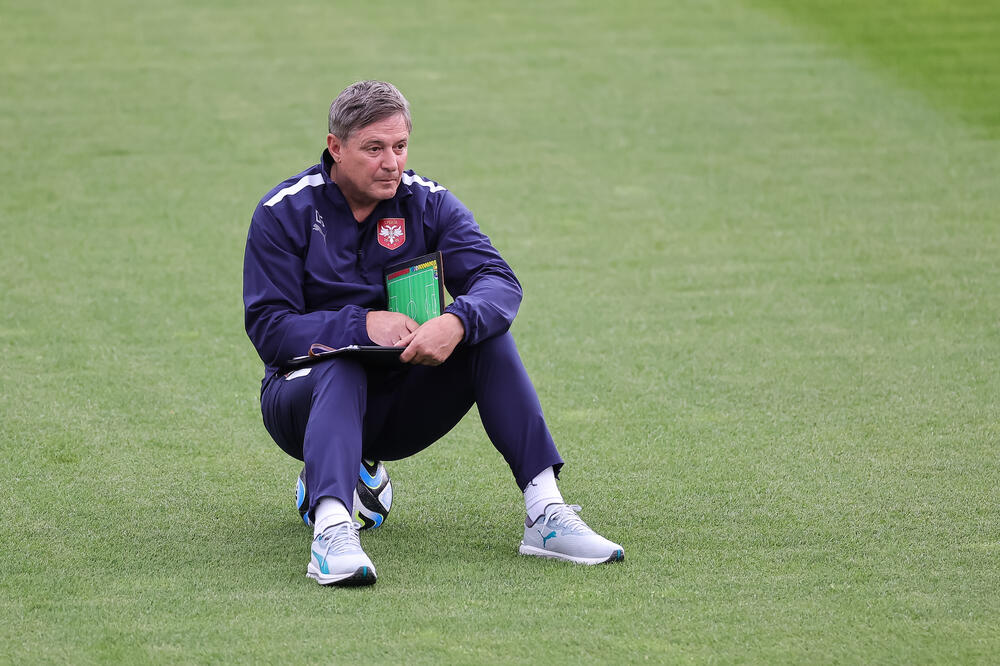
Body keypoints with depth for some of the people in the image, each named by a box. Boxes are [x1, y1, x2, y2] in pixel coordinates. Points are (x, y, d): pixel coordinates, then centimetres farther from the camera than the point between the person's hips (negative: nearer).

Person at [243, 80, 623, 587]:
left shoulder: (429, 203, 1)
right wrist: (363, 325, -27)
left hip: (399, 408, 3)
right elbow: (269, 328, -13)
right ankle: (331, 527, -60)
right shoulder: (284, 212, -6)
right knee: (341, 368, -36)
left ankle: (544, 512, -29)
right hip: (309, 396, -3)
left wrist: (456, 323, -37)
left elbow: (498, 282, -14)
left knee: (488, 336, -20)